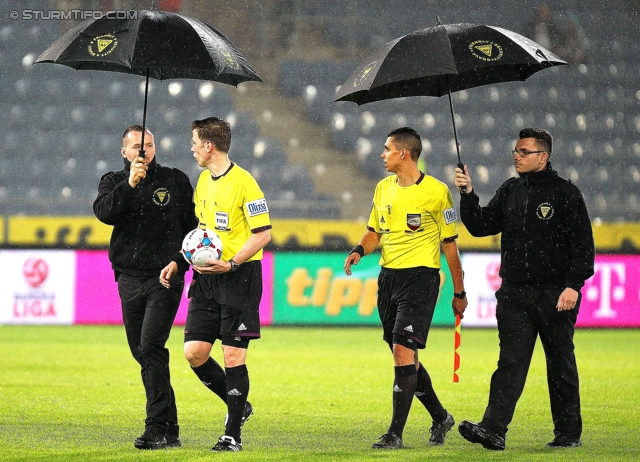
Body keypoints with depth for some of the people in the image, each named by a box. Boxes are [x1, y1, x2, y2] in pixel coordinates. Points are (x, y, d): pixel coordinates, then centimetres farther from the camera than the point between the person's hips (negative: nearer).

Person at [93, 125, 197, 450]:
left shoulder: (175, 180, 6)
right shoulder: (113, 182, 9)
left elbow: (193, 225, 10)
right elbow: (104, 212, -12)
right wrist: (129, 184, -23)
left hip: (165, 278, -4)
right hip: (129, 279, 4)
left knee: (151, 347, -17)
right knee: (141, 352, 6)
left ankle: (158, 429, -19)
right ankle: (169, 429, 15)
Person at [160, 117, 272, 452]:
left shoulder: (243, 182, -13)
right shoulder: (204, 180, 13)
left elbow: (263, 234, -14)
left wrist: (231, 263, -23)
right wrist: (178, 262, 13)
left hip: (239, 277, -8)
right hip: (206, 277, 8)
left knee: (233, 355, -5)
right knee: (194, 351, 1)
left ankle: (233, 434, 3)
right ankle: (238, 405, 22)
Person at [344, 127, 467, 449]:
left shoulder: (436, 192, -7)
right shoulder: (384, 188, 10)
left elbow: (449, 244, -1)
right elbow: (374, 232, 20)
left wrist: (459, 292, 3)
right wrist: (359, 250, -3)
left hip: (420, 277, -7)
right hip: (388, 276, 7)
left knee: (404, 351, -15)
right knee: (404, 357, 10)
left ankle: (395, 433, -12)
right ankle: (440, 418, 28)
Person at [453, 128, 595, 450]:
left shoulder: (565, 193, -3)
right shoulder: (510, 191, 13)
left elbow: (583, 245, -6)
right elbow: (481, 226, 13)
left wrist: (573, 285, -15)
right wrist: (468, 195, -1)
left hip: (555, 295, -4)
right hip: (514, 293, 4)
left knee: (560, 363, 5)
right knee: (510, 361, -4)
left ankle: (568, 433, 14)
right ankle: (493, 429, -13)